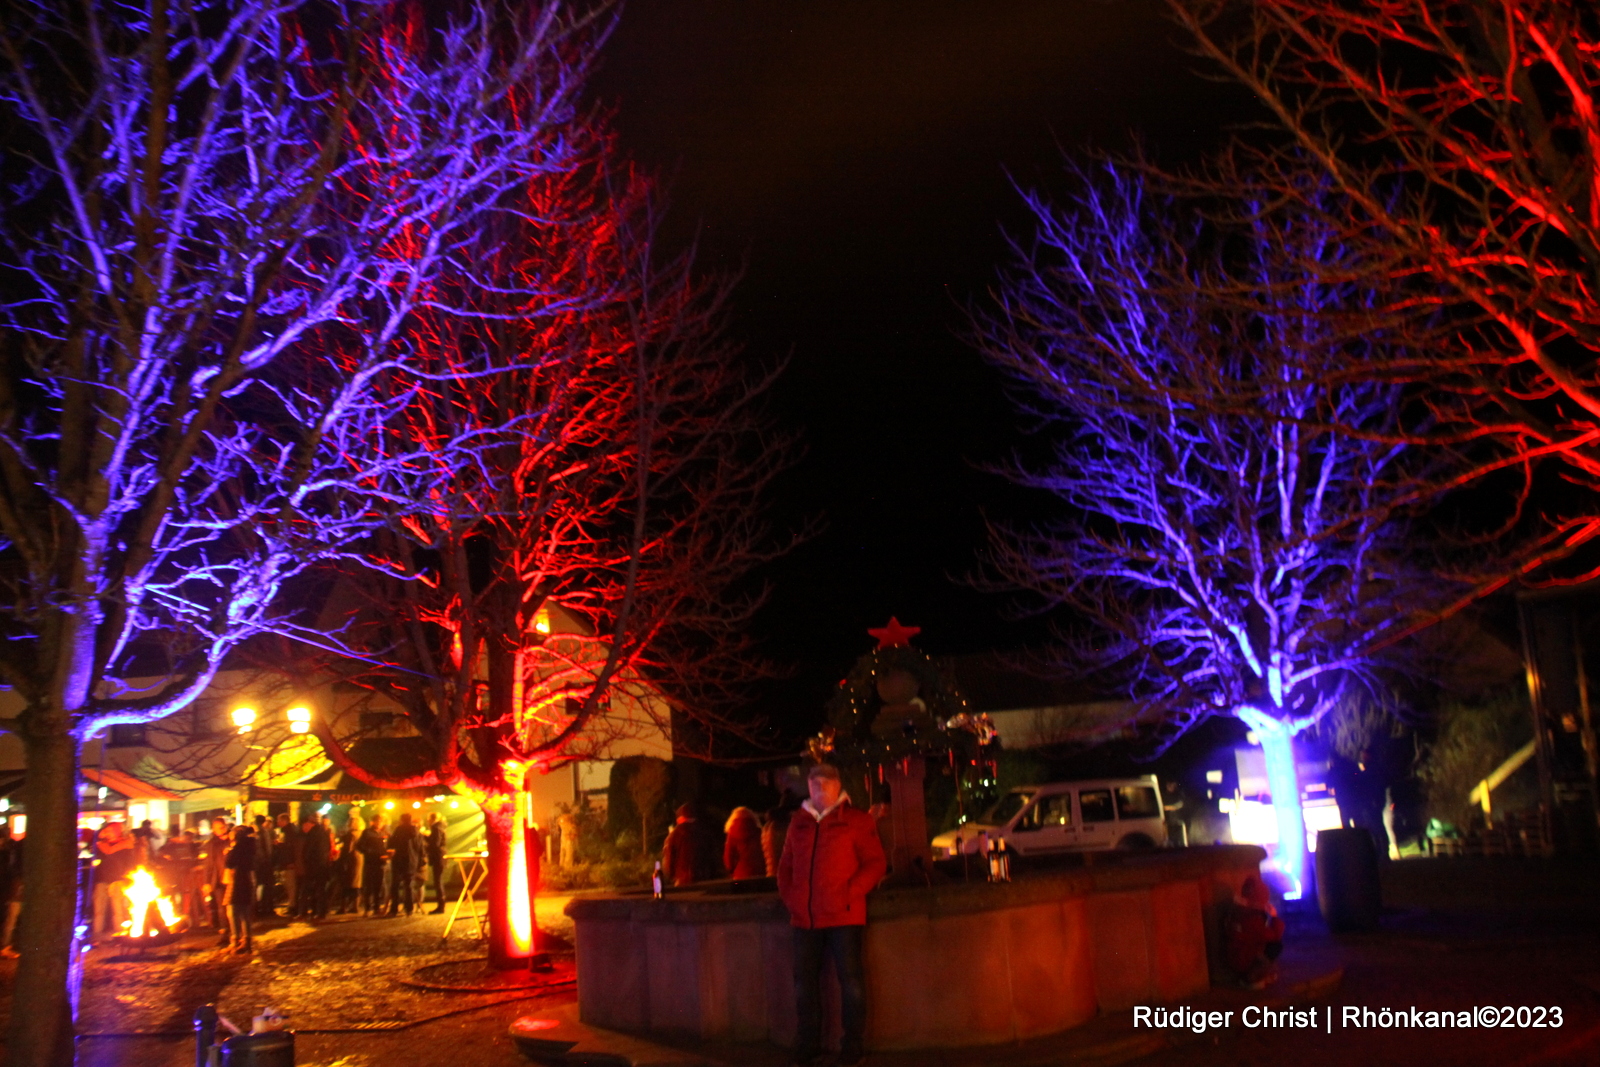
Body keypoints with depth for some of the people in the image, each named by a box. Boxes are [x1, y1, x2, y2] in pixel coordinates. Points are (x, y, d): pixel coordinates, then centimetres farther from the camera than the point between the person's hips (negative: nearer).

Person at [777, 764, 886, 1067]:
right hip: (804, 917, 4)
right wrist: (788, 896, 6)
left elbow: (875, 863, -3)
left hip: (843, 914, -4)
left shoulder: (856, 820, 1)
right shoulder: (799, 822, 14)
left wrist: (851, 893, -13)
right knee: (805, 981, 7)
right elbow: (785, 865, 20)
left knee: (850, 979, -2)